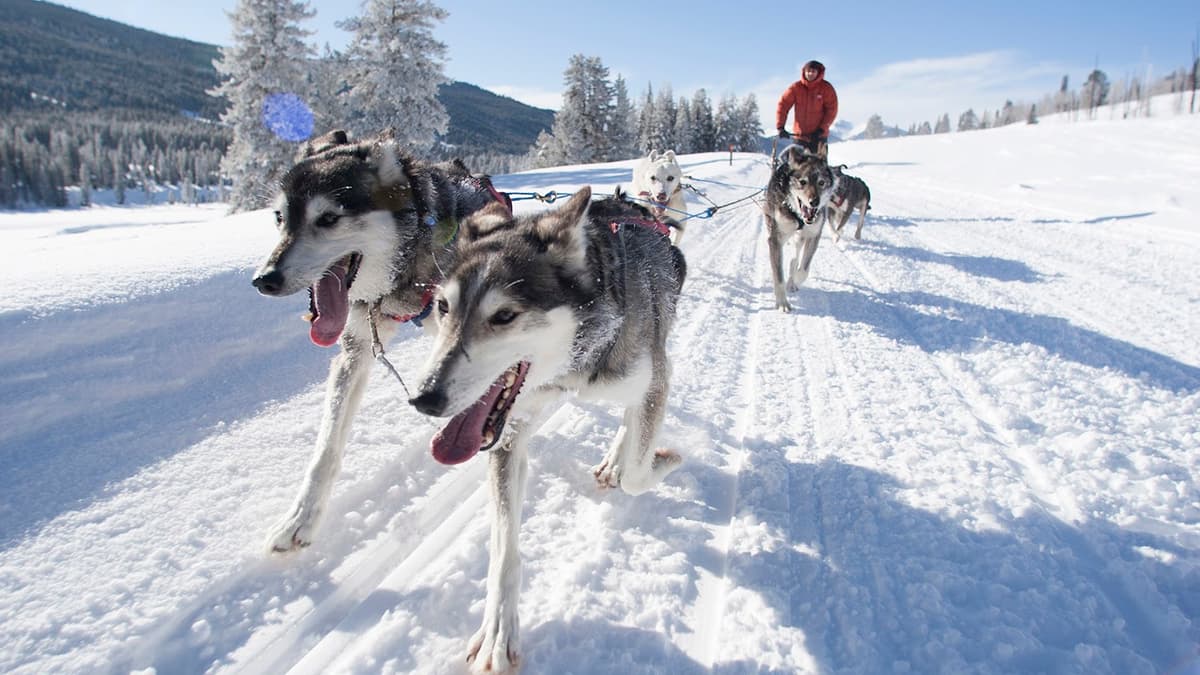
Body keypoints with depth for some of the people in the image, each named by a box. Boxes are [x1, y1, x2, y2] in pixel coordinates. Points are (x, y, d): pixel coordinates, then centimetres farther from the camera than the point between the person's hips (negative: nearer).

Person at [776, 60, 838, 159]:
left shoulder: (826, 88, -3)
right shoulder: (795, 87, -1)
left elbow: (832, 110, -4)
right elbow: (783, 105, -2)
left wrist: (822, 129, -14)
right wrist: (780, 127, -12)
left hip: (819, 135, -1)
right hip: (799, 134, 1)